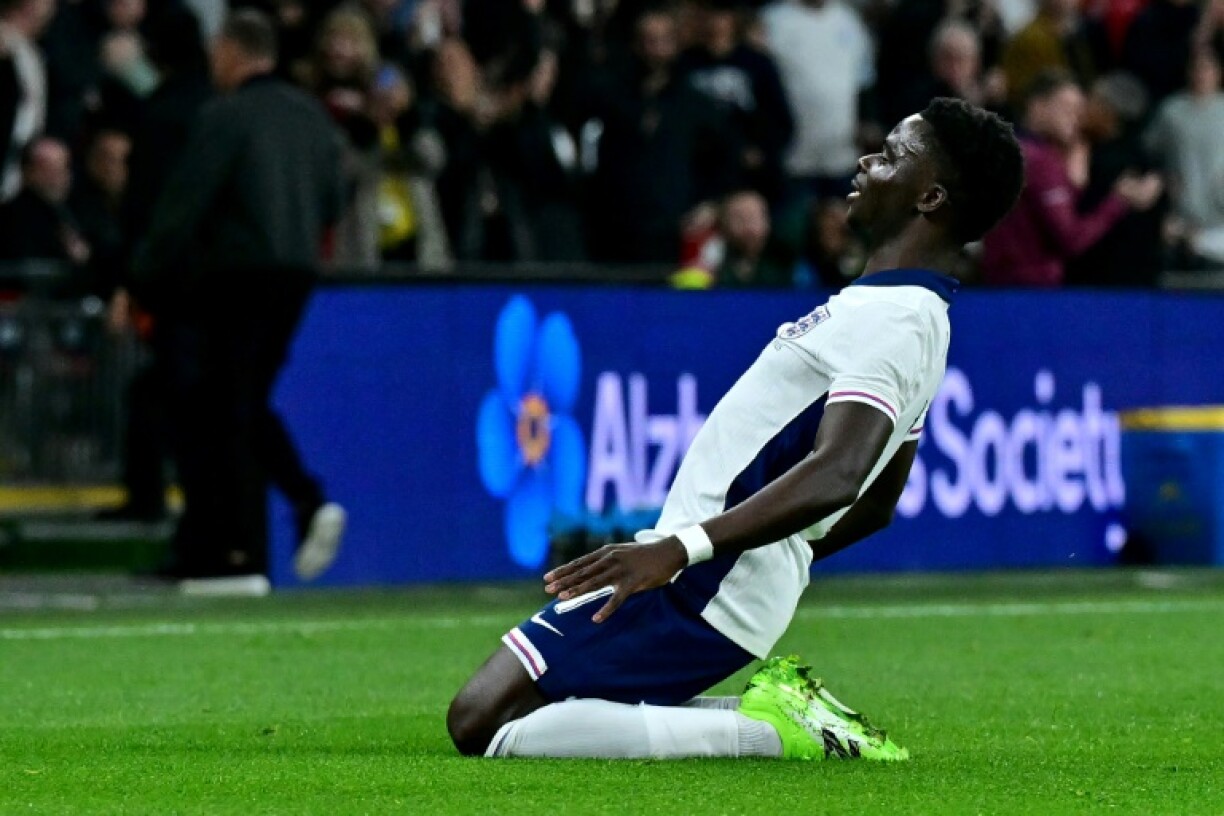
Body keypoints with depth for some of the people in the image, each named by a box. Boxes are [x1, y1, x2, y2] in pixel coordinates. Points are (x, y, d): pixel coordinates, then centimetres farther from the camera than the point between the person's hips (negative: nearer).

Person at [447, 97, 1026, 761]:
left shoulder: (892, 321, -16)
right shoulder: (910, 311, 17)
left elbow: (836, 475, -32)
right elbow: (874, 505, 26)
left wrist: (679, 549, -39)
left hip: (700, 585, -10)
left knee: (479, 724, -16)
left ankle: (769, 729, -14)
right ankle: (776, 711, 6)